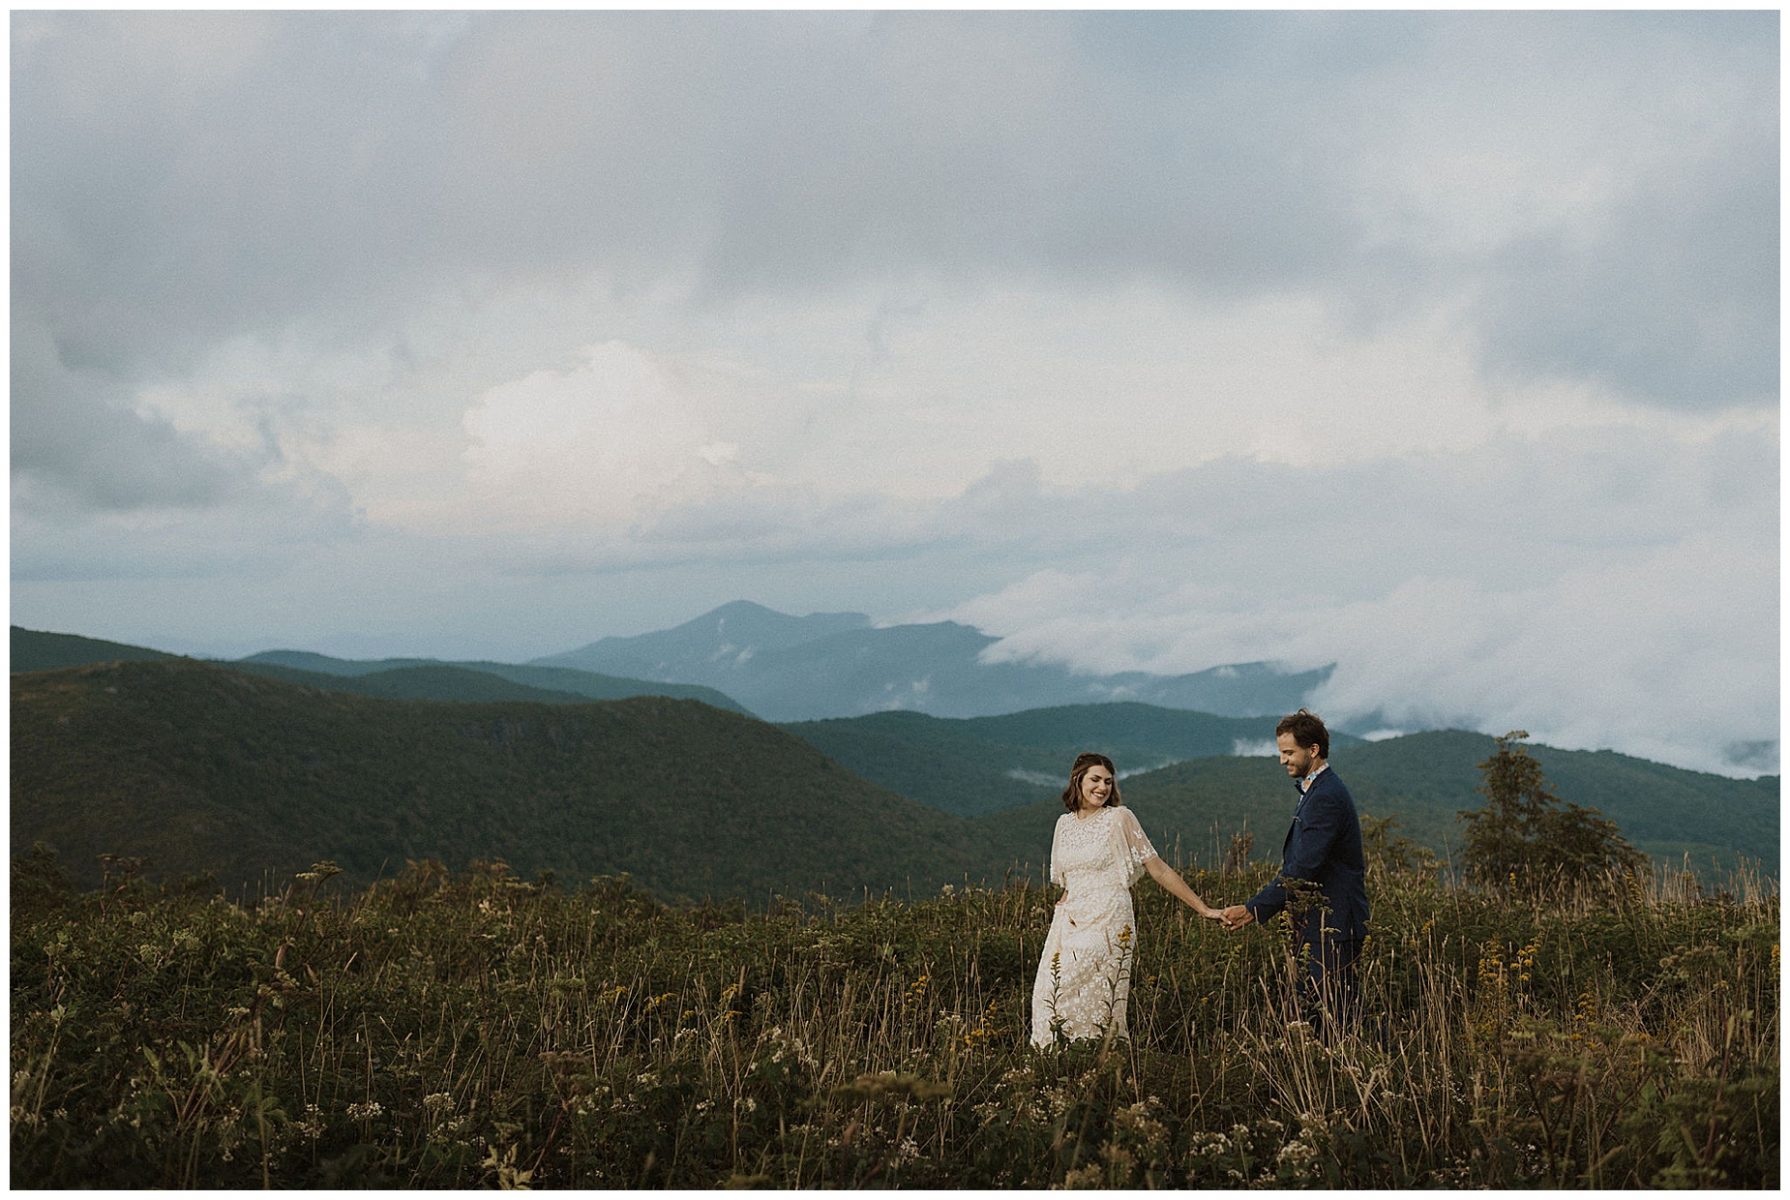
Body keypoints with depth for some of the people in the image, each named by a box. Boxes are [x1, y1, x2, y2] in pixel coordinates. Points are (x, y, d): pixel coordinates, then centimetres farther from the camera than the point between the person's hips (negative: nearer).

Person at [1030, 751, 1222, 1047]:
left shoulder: (1119, 817, -1)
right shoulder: (1065, 823, 14)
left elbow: (1158, 868, -2)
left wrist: (1202, 908, -5)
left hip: (1108, 923, -5)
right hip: (1070, 923, 5)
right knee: (1050, 998, -6)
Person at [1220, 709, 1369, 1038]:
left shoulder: (1326, 797, -17)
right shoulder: (1316, 790, 16)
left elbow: (1303, 868, -23)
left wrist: (1255, 909, -21)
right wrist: (1259, 906, 15)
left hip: (1333, 926, -10)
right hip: (1322, 925, 10)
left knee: (1333, 1017, -8)